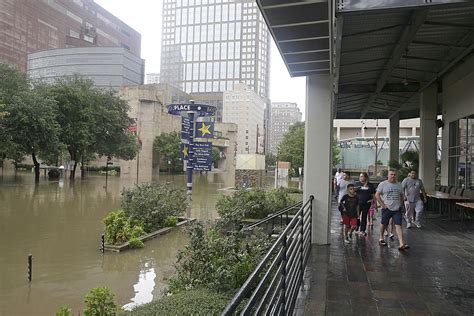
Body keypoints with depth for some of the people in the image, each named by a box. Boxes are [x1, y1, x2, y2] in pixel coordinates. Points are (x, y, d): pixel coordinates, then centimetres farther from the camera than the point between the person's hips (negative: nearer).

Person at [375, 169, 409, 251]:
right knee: (383, 224, 11)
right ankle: (381, 238, 33)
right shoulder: (383, 184, -2)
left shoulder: (398, 185, 11)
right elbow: (377, 195, -6)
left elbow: (401, 195, 23)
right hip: (386, 209, -2)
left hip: (397, 209, 3)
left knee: (398, 225, -7)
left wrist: (401, 204, 9)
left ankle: (401, 244, -14)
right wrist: (382, 204, -11)